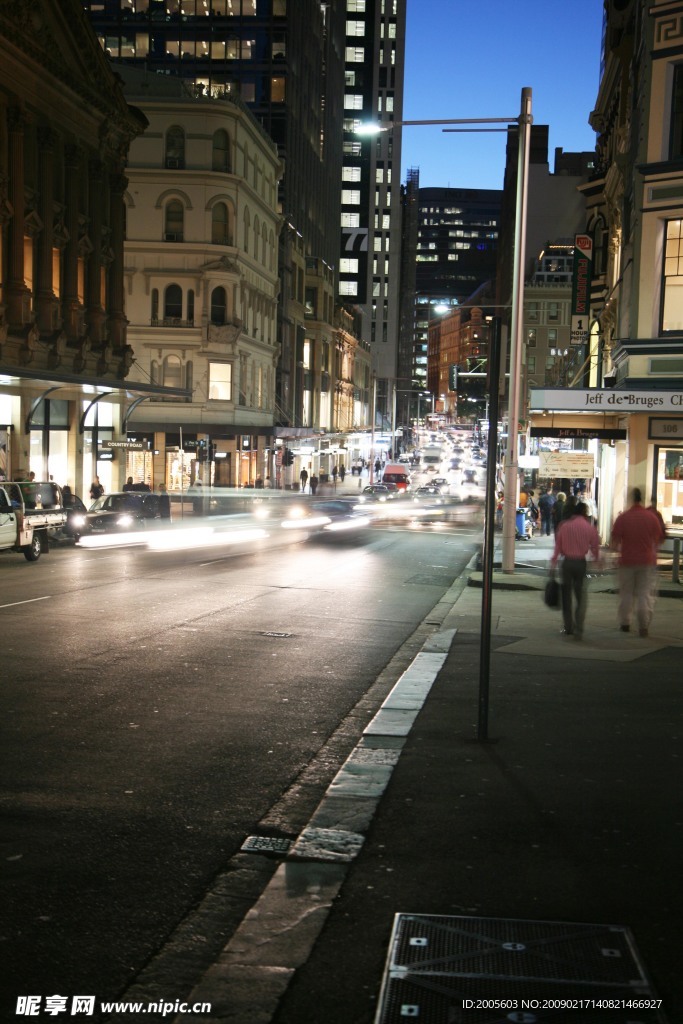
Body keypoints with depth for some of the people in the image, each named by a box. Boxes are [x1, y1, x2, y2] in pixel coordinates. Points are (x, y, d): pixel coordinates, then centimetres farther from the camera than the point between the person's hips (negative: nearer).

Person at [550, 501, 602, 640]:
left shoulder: (564, 526, 2)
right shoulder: (590, 528, -1)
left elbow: (557, 547, 2)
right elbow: (595, 548, 4)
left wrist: (553, 564, 7)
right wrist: (597, 560, 23)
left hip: (567, 562, 1)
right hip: (581, 563, -1)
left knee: (567, 596, 14)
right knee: (581, 598, 3)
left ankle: (569, 627, 21)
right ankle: (578, 630, -7)